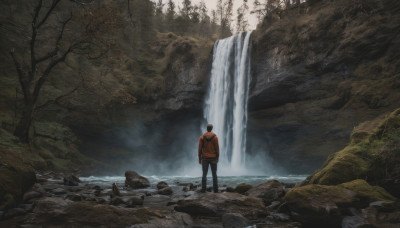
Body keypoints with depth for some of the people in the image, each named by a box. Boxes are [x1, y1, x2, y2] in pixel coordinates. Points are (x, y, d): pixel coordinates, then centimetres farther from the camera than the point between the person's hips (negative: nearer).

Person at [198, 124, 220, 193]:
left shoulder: (202, 137, -1)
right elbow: (217, 148, -6)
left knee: (204, 174, 3)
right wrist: (217, 157, 2)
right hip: (213, 158, -1)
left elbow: (200, 148, -3)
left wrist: (199, 158, 3)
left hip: (205, 158, 1)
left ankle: (203, 189, -2)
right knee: (214, 174, 5)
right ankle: (215, 189, 3)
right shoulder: (215, 137, -4)